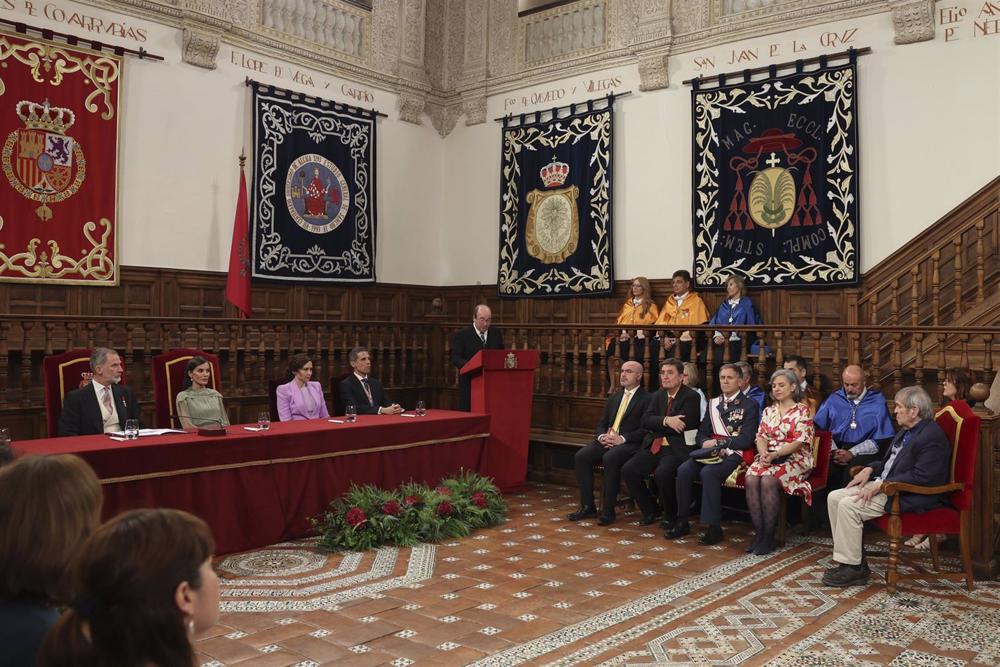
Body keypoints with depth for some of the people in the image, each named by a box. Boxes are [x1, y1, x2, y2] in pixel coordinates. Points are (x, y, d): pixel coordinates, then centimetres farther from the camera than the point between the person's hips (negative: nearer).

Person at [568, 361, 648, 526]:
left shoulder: (646, 399, 0)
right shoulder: (614, 397, 22)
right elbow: (601, 424, 20)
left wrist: (622, 439, -20)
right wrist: (601, 436, -3)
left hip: (629, 444, -6)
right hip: (607, 441, 7)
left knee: (610, 458, -36)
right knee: (581, 456, -18)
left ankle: (608, 510, -24)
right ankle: (587, 507, -10)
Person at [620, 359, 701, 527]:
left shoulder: (691, 396, -3)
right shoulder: (657, 396, 16)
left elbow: (683, 424, -14)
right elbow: (646, 420, 2)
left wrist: (656, 427, -4)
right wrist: (666, 421, -18)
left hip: (677, 448, -6)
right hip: (654, 446, 6)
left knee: (662, 474, -33)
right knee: (628, 470, -13)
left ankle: (670, 516, -6)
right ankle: (650, 510, 8)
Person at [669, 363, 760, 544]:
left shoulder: (749, 405, 2)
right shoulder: (713, 403, 19)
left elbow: (746, 440, -8)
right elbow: (701, 434, 18)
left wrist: (718, 443, -12)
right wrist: (706, 443, -6)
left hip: (734, 454, -5)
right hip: (711, 452, 5)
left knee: (708, 472, -33)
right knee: (683, 470, -22)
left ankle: (714, 527, -25)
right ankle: (682, 522, -13)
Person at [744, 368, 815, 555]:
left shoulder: (802, 410, 0)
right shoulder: (768, 411, 18)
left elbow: (799, 442, -9)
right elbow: (761, 436, 9)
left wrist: (775, 454, -19)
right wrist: (764, 453, -12)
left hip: (794, 459, -4)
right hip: (768, 458, 4)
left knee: (768, 480, -33)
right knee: (751, 479, -27)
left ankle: (769, 535, -22)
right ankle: (759, 532, -21)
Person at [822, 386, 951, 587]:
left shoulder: (932, 437, -17)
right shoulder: (907, 430, 15)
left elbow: (921, 477, -24)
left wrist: (882, 485, -22)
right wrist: (870, 469, 7)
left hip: (909, 496, -10)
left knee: (849, 506, -24)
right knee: (834, 497, -2)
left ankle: (853, 568, -12)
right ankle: (852, 559, 0)